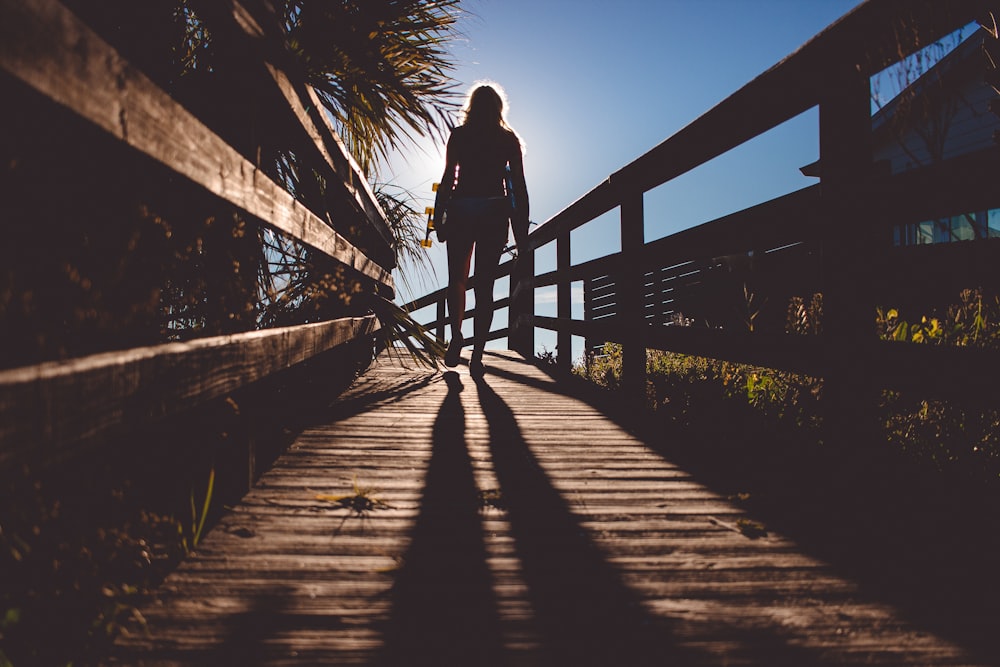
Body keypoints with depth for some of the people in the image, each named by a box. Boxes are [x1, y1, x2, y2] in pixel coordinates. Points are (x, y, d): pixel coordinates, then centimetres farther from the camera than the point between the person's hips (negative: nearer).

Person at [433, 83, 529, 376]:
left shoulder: (459, 135, 4)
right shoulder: (509, 139, 7)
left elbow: (448, 177, -1)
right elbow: (519, 184, 3)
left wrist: (439, 218, 3)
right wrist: (521, 228, 6)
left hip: (460, 211, 0)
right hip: (494, 214, 1)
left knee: (456, 279, 14)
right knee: (485, 285, 2)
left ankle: (456, 335, -5)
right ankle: (477, 355, -1)